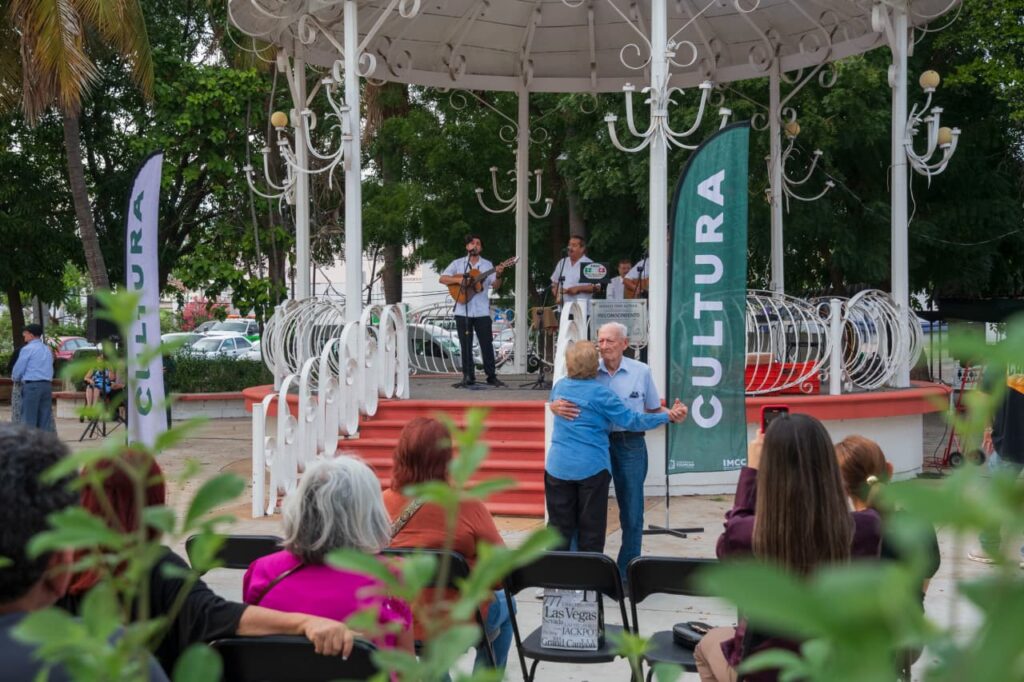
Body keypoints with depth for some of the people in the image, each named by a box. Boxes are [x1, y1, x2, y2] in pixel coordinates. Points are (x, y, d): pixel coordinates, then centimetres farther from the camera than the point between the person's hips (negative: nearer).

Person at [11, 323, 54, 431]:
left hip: (31, 385, -6)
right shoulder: (48, 350, 15)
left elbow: (18, 369, -3)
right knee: (45, 417, 5)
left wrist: (15, 378, 17)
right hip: (47, 384, 6)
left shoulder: (27, 349, -6)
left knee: (29, 419, -4)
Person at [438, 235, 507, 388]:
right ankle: (468, 377, 9)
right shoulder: (458, 263, 7)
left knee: (487, 344, 0)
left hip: (482, 311, 0)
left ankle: (491, 376, 7)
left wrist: (498, 276, -17)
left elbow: (495, 285, 3)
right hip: (463, 311, 0)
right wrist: (458, 279, -14)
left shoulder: (487, 265, 9)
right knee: (465, 345, 3)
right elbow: (442, 279, 1)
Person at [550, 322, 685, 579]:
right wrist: (556, 407, -22)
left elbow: (654, 410, 10)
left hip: (630, 444, 0)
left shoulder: (641, 372, 2)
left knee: (632, 513, 4)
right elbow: (558, 402, 1)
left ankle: (627, 573, 17)